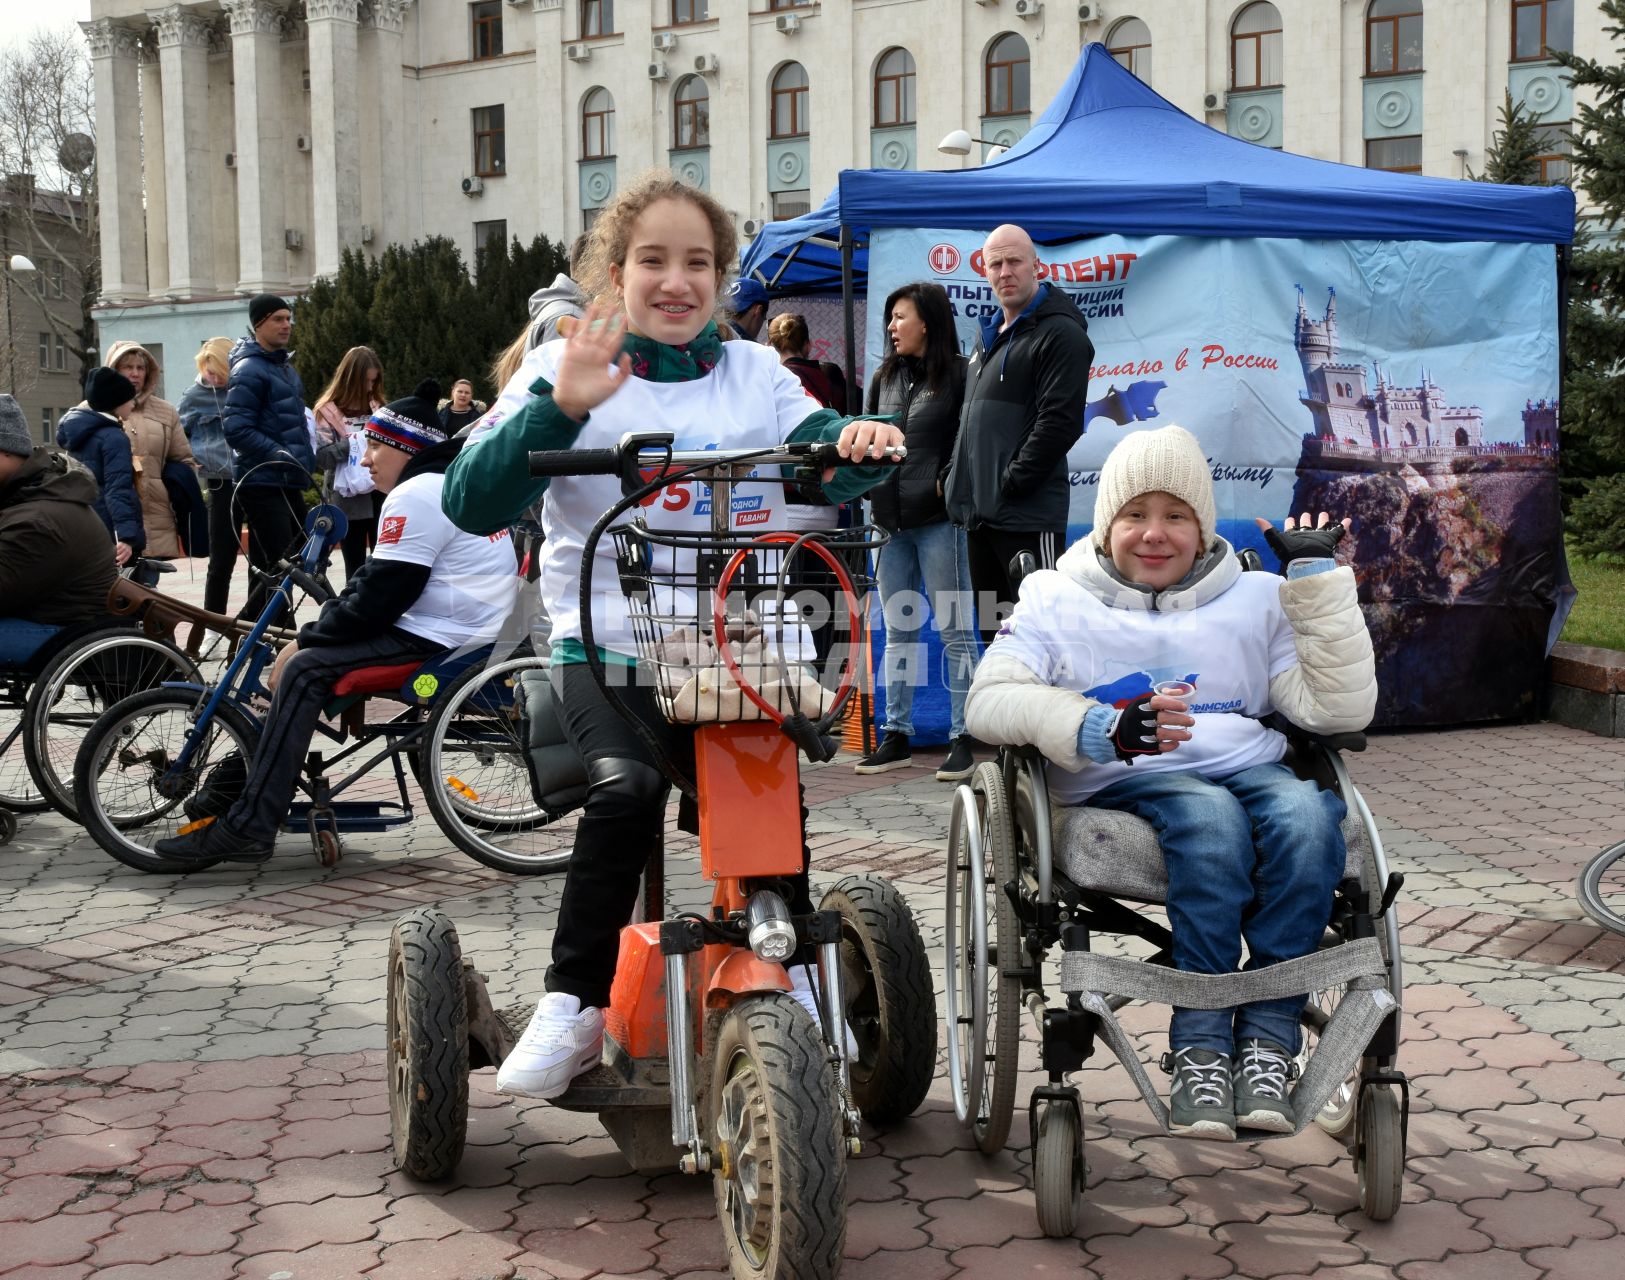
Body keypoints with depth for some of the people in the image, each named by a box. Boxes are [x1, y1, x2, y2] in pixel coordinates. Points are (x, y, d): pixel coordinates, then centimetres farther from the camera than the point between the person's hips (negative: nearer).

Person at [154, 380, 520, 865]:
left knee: (304, 669, -15)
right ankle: (238, 784, 14)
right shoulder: (450, 483, 19)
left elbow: (379, 595, -20)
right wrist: (315, 631, 9)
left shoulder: (416, 495, -14)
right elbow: (379, 579, 19)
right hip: (467, 633, 11)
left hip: (437, 640, -11)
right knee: (314, 649, 14)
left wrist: (307, 638, -8)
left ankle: (248, 825, -16)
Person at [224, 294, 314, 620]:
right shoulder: (249, 370, -11)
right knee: (277, 569, -12)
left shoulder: (285, 366, 18)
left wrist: (305, 461, 18)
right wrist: (281, 455, -23)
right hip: (262, 483, -10)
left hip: (289, 483, 10)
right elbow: (237, 430, -20)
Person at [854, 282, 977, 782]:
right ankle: (896, 735, 16)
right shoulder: (885, 378, 15)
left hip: (939, 520, -6)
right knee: (898, 632, 10)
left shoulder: (959, 374, -3)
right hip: (891, 520, 7)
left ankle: (961, 737, 3)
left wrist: (950, 484, -16)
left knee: (954, 630, -1)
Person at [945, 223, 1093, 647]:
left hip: (1028, 516, -9)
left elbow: (1060, 422, -18)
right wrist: (959, 482, 15)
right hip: (980, 513, 9)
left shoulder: (1060, 335, -9)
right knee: (992, 628, 15)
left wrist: (1011, 482, -18)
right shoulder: (989, 335, 20)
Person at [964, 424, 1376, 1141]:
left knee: (1306, 813, -33)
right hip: (1123, 786, -2)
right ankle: (1199, 1044, -29)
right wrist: (1103, 729, -19)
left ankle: (1266, 1037, -26)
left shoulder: (1256, 600, 22)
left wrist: (1317, 577, 6)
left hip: (1250, 766, 3)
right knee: (1212, 819, -37)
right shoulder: (1057, 600, 16)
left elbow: (1341, 709, 10)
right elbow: (987, 702, -2)